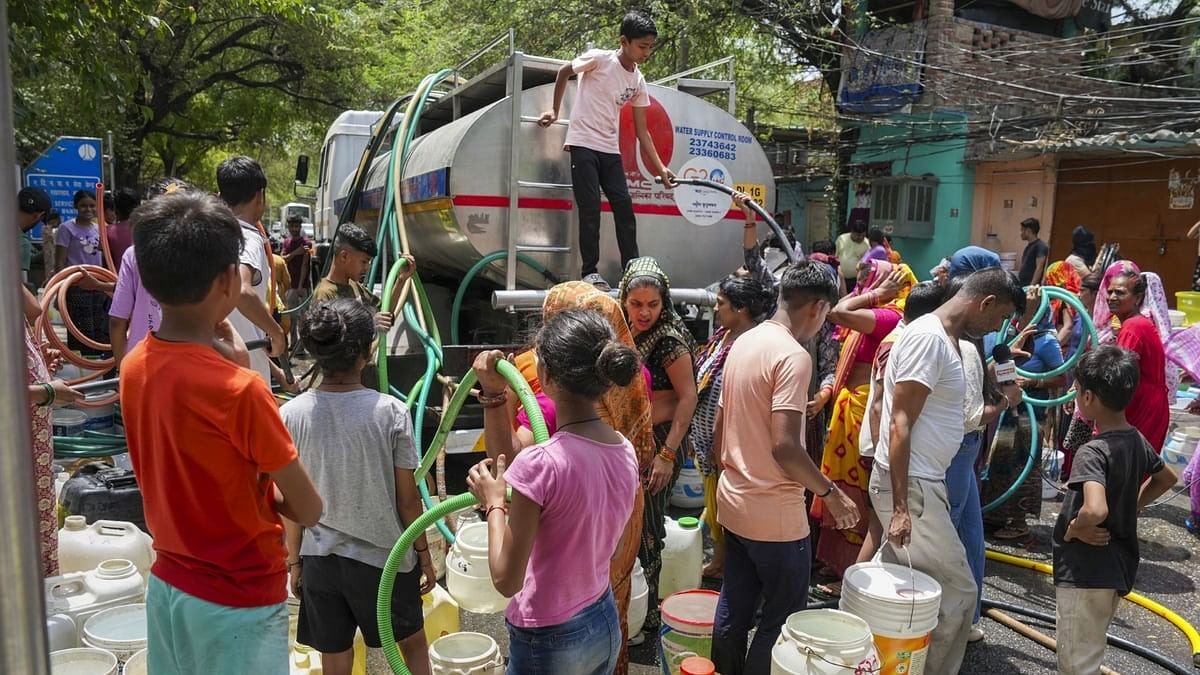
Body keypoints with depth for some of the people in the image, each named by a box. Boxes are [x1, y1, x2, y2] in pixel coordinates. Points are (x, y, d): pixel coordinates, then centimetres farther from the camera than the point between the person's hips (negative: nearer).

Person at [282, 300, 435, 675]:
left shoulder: (291, 415, -10)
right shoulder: (391, 412, -16)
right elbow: (407, 499, -10)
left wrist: (293, 561, 10)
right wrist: (424, 554, 4)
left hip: (319, 559, 2)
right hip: (385, 557, -2)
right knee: (413, 643, 21)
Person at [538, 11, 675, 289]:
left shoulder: (638, 82, 5)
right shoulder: (599, 58, -10)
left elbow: (642, 131, 8)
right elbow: (564, 71, 7)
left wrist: (660, 167, 2)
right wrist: (555, 110, 8)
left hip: (611, 149, 5)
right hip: (584, 144, -5)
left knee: (624, 207, 0)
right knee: (590, 209, -8)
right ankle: (590, 272, 0)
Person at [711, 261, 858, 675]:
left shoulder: (743, 343, 7)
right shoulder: (794, 356, -19)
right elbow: (785, 447, -26)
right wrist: (830, 493, -13)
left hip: (733, 502, 8)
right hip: (773, 513, -8)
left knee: (733, 612, 18)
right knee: (782, 620, 8)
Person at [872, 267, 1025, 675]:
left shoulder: (946, 339, 14)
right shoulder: (928, 337, -17)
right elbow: (900, 424, -23)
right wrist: (900, 507, -25)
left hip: (923, 482, 10)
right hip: (909, 486, -10)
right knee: (957, 592, 0)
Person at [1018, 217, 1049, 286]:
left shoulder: (1040, 246, -10)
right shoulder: (1029, 246, 17)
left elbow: (1039, 268, -17)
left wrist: (1032, 286, -23)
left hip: (1031, 286, -9)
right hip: (1023, 285, 9)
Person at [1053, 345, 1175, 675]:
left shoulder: (1093, 451, -25)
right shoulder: (1138, 441, 1)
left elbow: (1095, 511, -40)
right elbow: (1167, 478, 21)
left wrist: (1074, 529, -21)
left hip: (1085, 572, -9)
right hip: (1119, 568, 9)